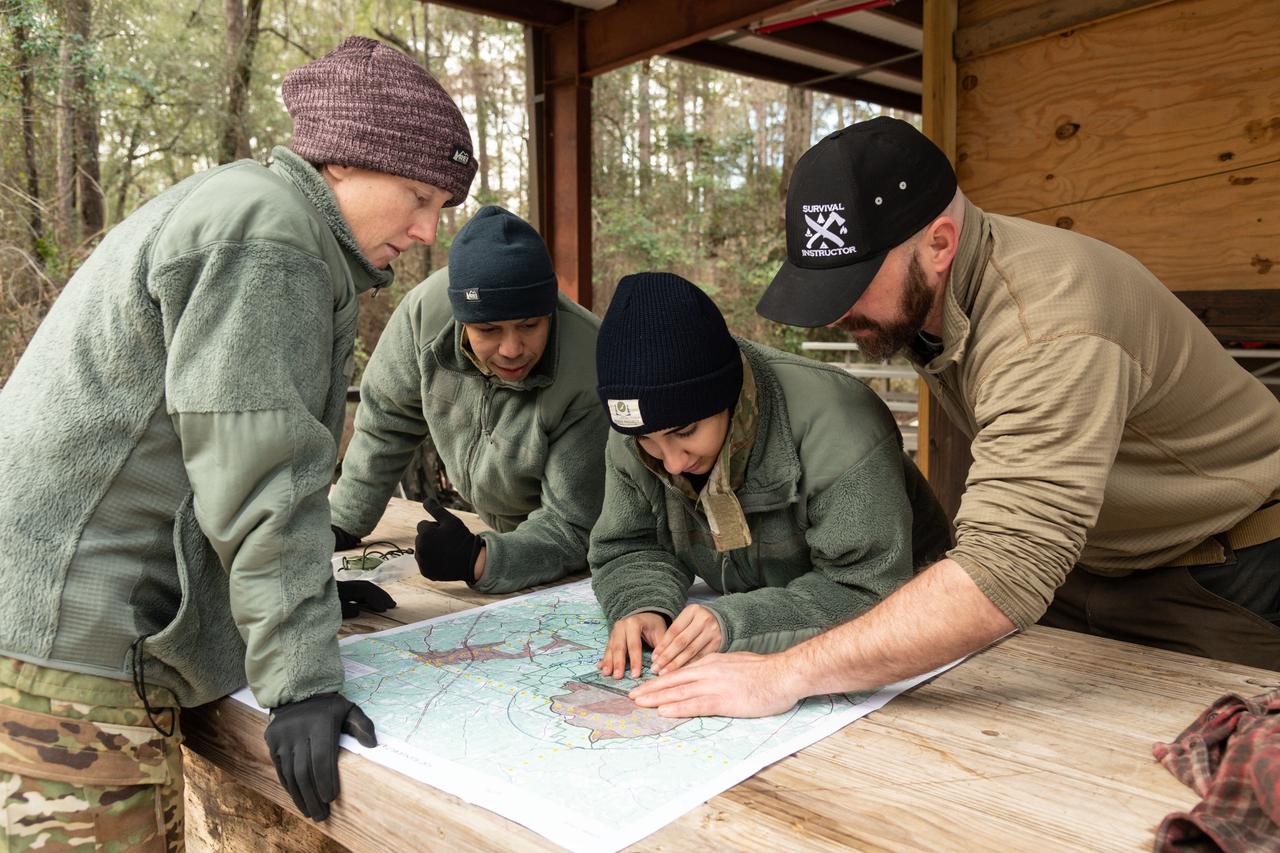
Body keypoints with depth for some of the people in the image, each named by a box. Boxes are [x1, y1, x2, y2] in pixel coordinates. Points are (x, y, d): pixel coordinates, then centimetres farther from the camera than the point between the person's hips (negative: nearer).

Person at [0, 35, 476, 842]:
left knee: (155, 831, 16)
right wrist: (301, 679, -19)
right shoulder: (265, 238, -16)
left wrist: (308, 592, 25)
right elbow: (259, 478, -21)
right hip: (70, 637, -10)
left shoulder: (242, 206, 17)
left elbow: (259, 449, 22)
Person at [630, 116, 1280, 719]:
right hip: (1071, 556, 6)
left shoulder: (1049, 328, -36)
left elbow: (1003, 577, -44)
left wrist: (783, 676, -44)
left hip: (1222, 577, -6)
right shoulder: (912, 294, -8)